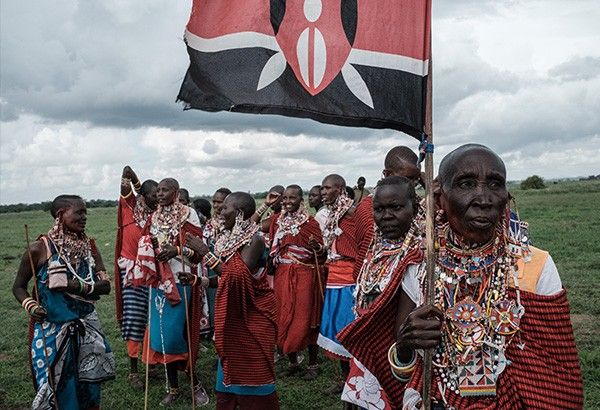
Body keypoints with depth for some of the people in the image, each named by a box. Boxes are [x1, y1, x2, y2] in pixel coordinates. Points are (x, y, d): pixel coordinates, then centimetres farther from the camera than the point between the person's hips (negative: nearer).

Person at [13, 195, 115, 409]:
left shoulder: (88, 246, 1)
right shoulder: (40, 249, -10)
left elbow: (105, 285, -3)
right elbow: (19, 286, 1)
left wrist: (78, 286, -20)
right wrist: (30, 305, -18)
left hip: (86, 327, 4)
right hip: (51, 329, -3)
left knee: (90, 386, 13)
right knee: (56, 388, 6)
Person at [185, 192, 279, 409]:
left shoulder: (254, 240, -16)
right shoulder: (226, 238, 7)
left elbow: (237, 277, -26)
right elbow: (223, 279, 11)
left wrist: (205, 253, -22)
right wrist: (196, 280, -3)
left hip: (251, 317, -7)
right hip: (230, 315, 7)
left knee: (252, 370, 3)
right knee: (230, 367, 13)